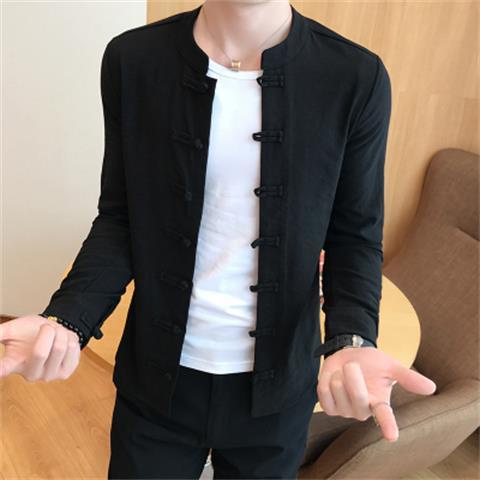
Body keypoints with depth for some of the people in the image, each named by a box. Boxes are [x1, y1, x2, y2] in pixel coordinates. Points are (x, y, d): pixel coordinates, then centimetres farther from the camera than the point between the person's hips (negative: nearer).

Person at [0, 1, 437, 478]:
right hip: (156, 376, 1)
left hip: (275, 386, 0)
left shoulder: (357, 77, -12)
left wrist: (350, 343, -22)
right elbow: (119, 219, -4)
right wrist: (66, 319, -19)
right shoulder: (132, 59, -9)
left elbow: (354, 237, -5)